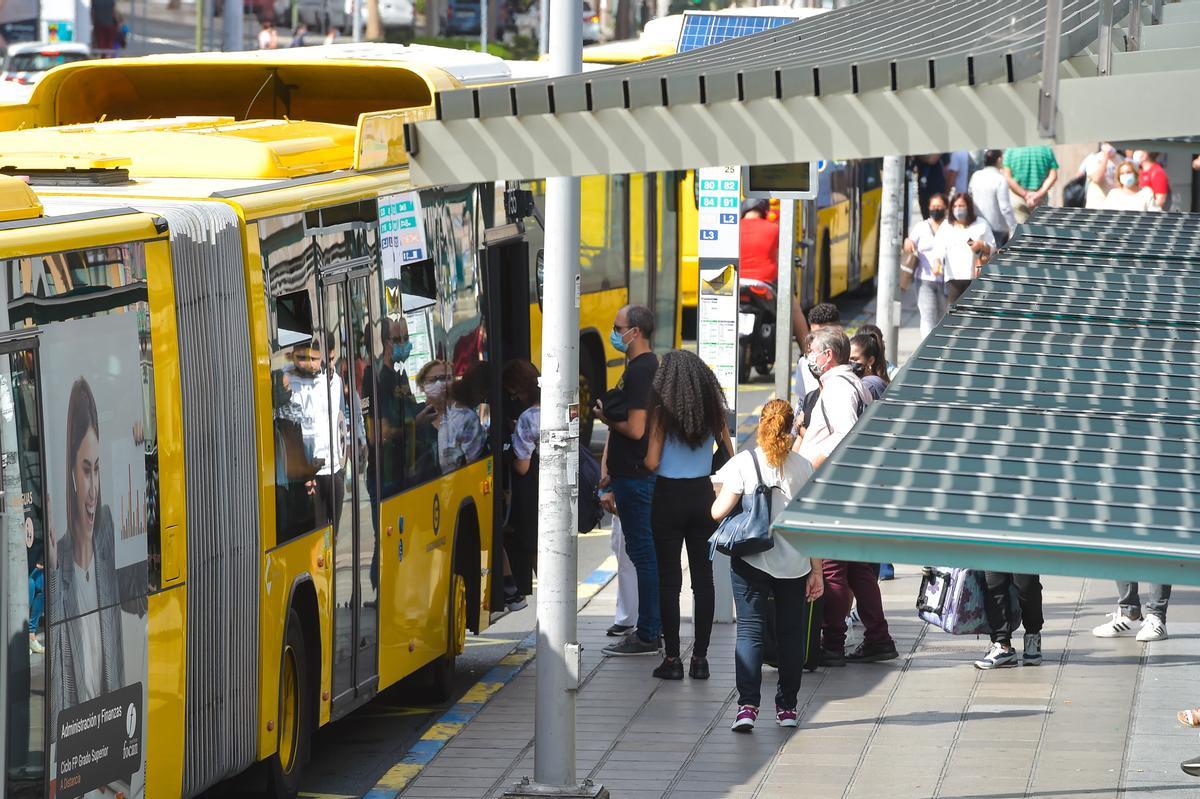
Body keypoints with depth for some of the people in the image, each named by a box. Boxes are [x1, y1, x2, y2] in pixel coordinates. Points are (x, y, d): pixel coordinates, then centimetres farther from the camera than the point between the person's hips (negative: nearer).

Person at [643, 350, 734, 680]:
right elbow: (730, 455, 4)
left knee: (669, 579, 3)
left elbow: (652, 463, -13)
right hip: (702, 495, 3)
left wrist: (644, 460, 9)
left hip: (668, 497, -3)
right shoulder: (712, 409, 0)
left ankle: (672, 658, 2)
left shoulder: (662, 411, -10)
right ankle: (700, 658, 7)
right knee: (703, 577, 7)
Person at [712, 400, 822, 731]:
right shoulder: (803, 468, -1)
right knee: (790, 633, 12)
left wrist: (715, 503, 13)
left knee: (750, 631, 1)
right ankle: (787, 707, 17)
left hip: (751, 561, -2)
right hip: (794, 564, 2)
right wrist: (816, 572, 5)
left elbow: (719, 511, -12)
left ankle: (747, 705, -11)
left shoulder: (744, 463, -7)